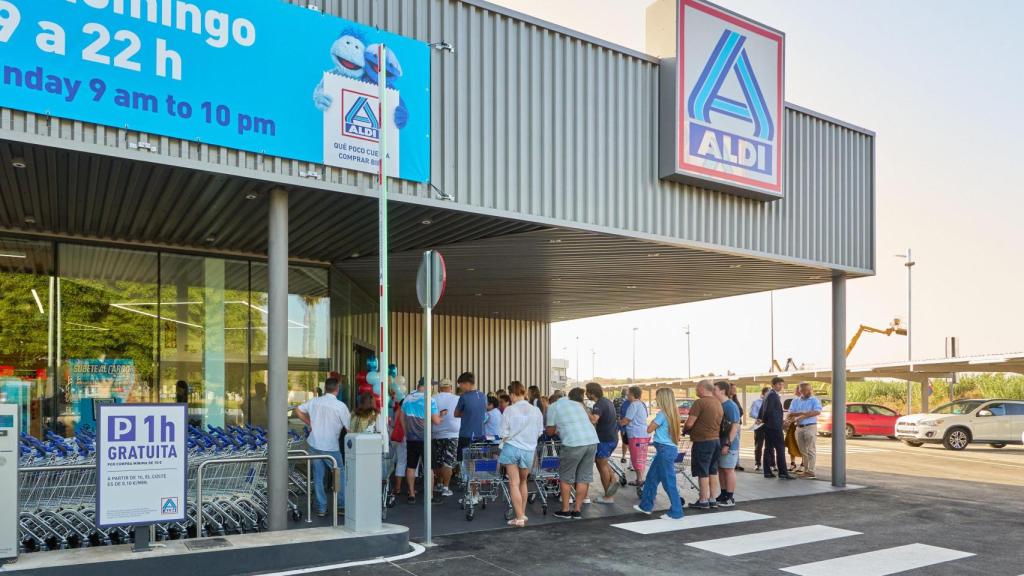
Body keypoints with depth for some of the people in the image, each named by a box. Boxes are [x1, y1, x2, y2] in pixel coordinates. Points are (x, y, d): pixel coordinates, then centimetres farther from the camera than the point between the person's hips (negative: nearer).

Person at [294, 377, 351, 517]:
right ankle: (342, 505, 14)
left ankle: (321, 508, 15)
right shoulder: (340, 406, -14)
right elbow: (349, 426, -10)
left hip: (314, 444, 4)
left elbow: (298, 411, 12)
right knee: (340, 474, 12)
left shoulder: (314, 401, 0)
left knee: (318, 476, 10)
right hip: (331, 447, -4)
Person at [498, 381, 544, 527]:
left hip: (512, 448, -3)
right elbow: (539, 433, 7)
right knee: (523, 482, 21)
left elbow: (504, 434, -5)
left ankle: (519, 518, -2)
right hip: (528, 450, 3)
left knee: (514, 483, 2)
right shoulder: (536, 411, -3)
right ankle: (522, 514, 29)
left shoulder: (509, 410, -11)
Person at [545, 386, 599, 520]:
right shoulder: (577, 404, 26)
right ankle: (577, 510, 14)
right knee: (584, 477, 12)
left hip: (574, 443, -5)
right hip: (592, 440, 5)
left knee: (566, 478, 9)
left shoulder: (552, 406, 11)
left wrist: (557, 430, 36)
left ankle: (565, 510, 13)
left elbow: (550, 432, 13)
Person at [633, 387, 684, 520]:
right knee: (651, 477, 18)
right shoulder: (671, 414, 10)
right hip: (670, 448, 10)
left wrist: (654, 420, 3)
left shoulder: (662, 414, -16)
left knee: (668, 482, -3)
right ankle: (646, 506, 28)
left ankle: (676, 512, 2)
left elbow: (649, 429, -9)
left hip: (665, 450, -10)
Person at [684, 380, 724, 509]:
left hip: (702, 441, -8)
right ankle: (713, 500, 17)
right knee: (713, 471, 12)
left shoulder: (700, 402, -16)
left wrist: (685, 430, 3)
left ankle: (703, 501, 5)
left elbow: (689, 423, -19)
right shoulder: (718, 403, 10)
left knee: (703, 473, 0)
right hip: (716, 439, 8)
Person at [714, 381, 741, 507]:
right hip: (719, 443, 8)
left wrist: (728, 444, -22)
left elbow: (735, 426, -19)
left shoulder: (731, 406, -15)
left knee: (728, 469, -2)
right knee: (721, 469, 13)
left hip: (729, 444, -8)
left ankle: (730, 498, 6)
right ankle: (723, 495, 23)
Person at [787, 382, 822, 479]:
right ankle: (806, 470, 14)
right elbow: (791, 413, 6)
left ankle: (810, 471, -5)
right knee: (803, 450, 8)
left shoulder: (814, 400, 0)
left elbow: (817, 412, -15)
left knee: (811, 450, -5)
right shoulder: (796, 400, 13)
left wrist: (802, 415, -16)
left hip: (810, 427, -5)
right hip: (799, 427, 5)